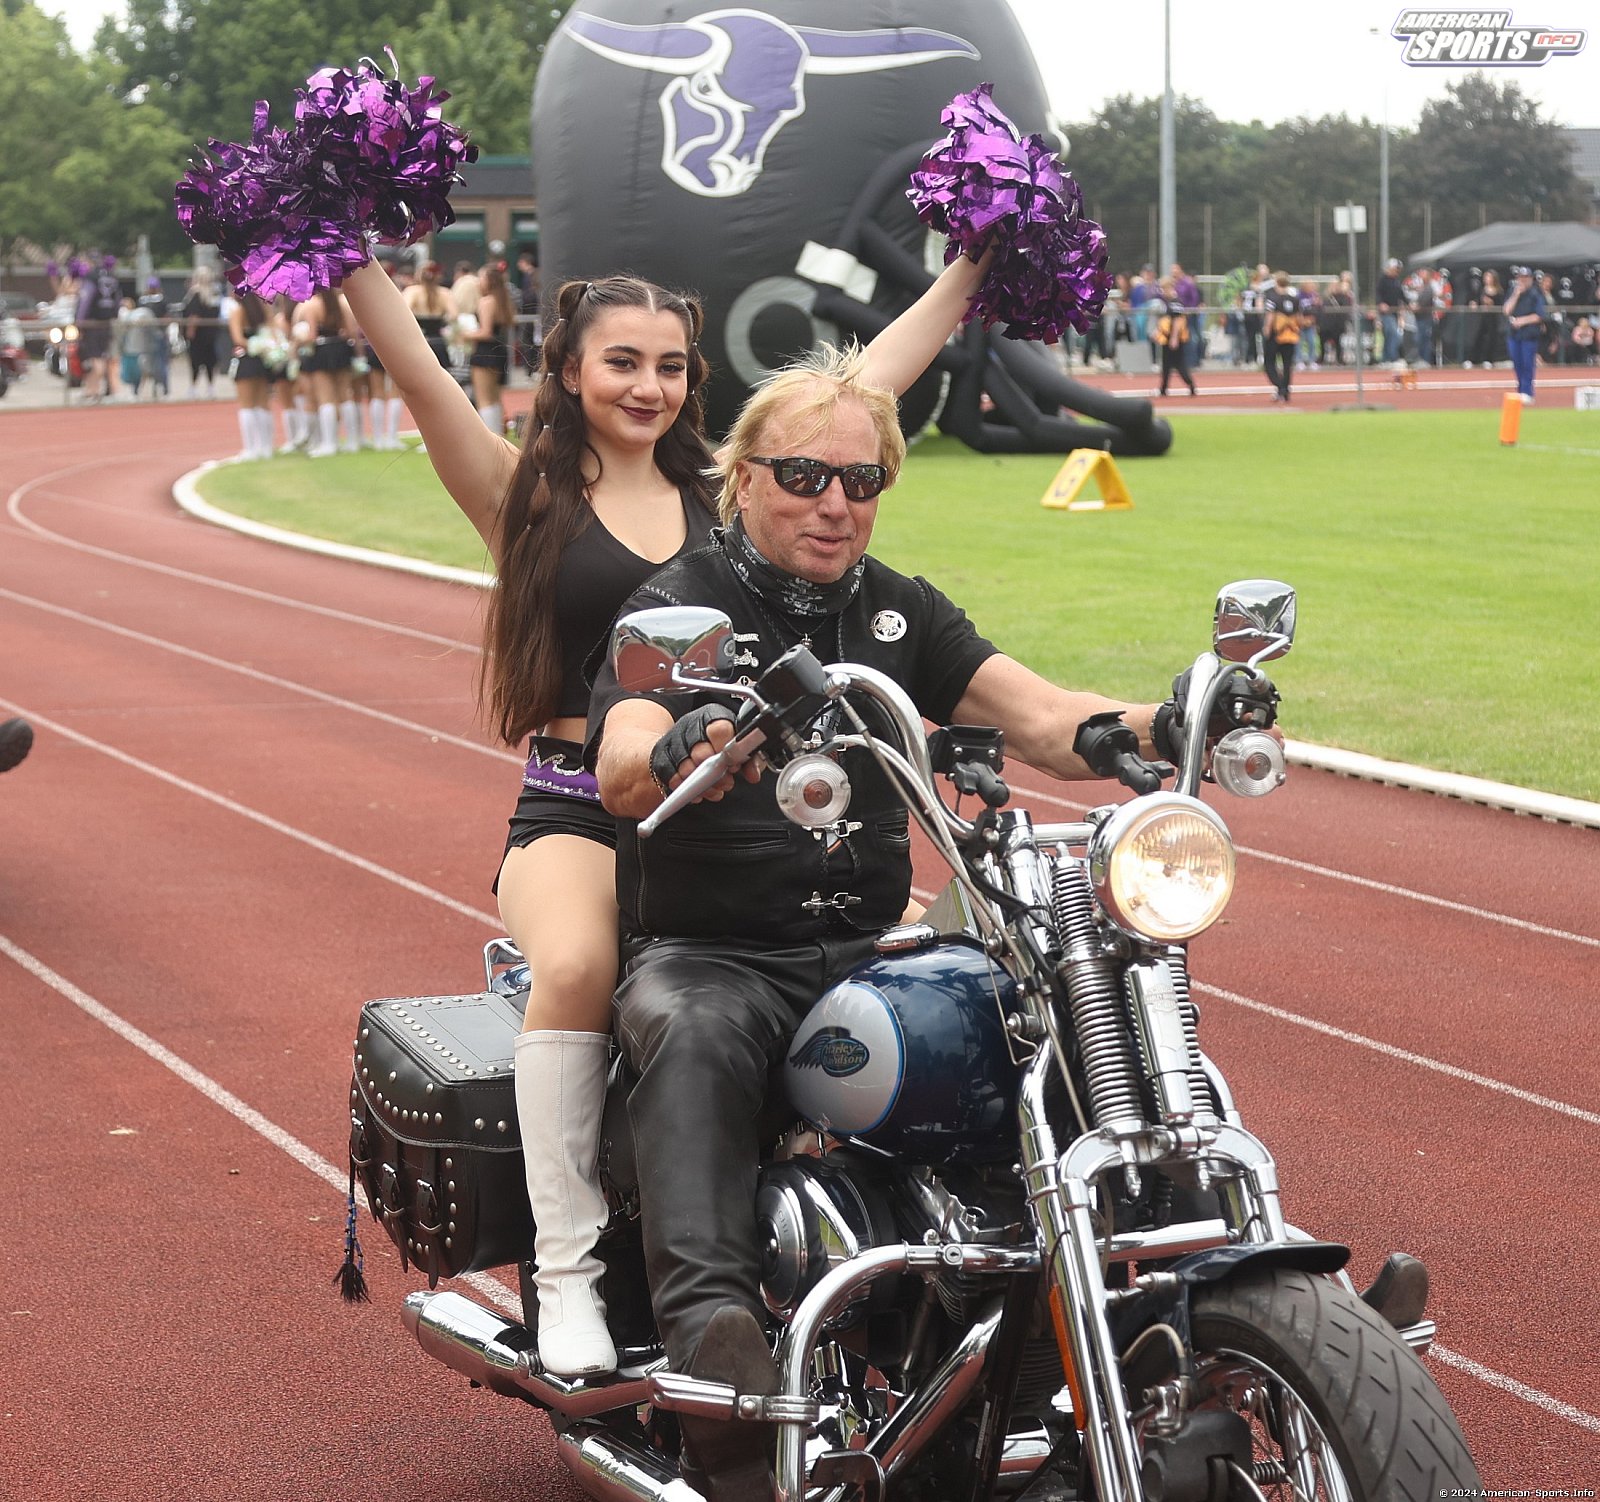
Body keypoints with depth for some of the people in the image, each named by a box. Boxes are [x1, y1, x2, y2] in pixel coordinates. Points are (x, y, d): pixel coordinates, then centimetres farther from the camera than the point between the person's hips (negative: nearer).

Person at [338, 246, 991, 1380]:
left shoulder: (724, 492, 16)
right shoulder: (530, 497, 8)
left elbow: (867, 383, 19)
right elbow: (420, 375, -6)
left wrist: (971, 272, 21)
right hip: (574, 812, -3)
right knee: (578, 967, -36)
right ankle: (567, 1270, -25)